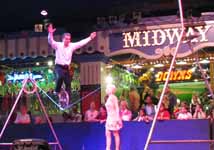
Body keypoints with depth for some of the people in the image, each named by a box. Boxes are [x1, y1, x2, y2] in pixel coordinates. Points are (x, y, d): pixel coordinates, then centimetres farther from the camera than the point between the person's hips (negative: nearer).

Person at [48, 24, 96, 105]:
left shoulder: (72, 46, 4)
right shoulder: (58, 45, -7)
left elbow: (81, 43, 6)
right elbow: (51, 41, -22)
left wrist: (90, 37, 4)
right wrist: (50, 33, -41)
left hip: (66, 68, 5)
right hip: (59, 67, -5)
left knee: (68, 84, 2)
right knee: (60, 77, -35)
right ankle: (57, 91, -13)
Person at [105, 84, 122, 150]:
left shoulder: (113, 97, -11)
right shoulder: (109, 98, 15)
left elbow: (117, 108, -14)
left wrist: (118, 118, -19)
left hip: (114, 117, -9)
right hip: (109, 118, 9)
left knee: (116, 134, -3)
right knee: (107, 134, 4)